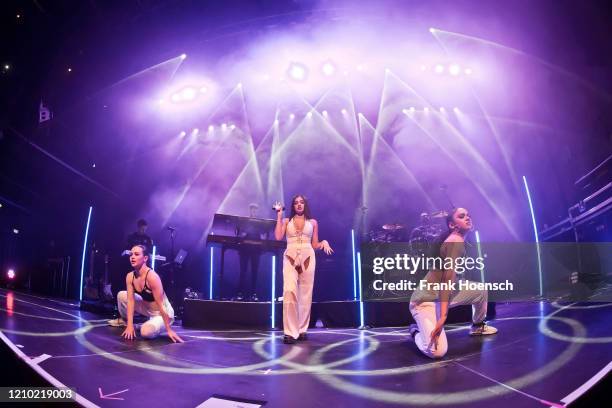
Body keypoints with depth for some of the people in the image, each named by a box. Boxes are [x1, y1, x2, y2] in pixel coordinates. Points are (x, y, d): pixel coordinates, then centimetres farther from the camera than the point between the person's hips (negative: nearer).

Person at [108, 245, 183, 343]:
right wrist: (130, 325, -18)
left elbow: (161, 305, -30)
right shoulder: (130, 276, -8)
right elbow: (130, 300, -9)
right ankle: (124, 320, 26)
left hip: (161, 313, -7)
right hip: (147, 309, 7)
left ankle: (157, 325, 3)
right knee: (122, 295, 0)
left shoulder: (152, 276, -31)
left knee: (146, 332, -32)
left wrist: (169, 330, -28)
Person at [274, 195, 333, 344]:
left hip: (308, 257, 2)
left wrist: (324, 242, -5)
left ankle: (302, 330, 10)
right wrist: (279, 215, 2)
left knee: (305, 294, 1)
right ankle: (290, 332, -19)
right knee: (289, 291, -19)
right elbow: (278, 237, -3)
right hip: (290, 257, -2)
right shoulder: (286, 221, 15)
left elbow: (315, 245, 16)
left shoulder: (313, 222, 16)